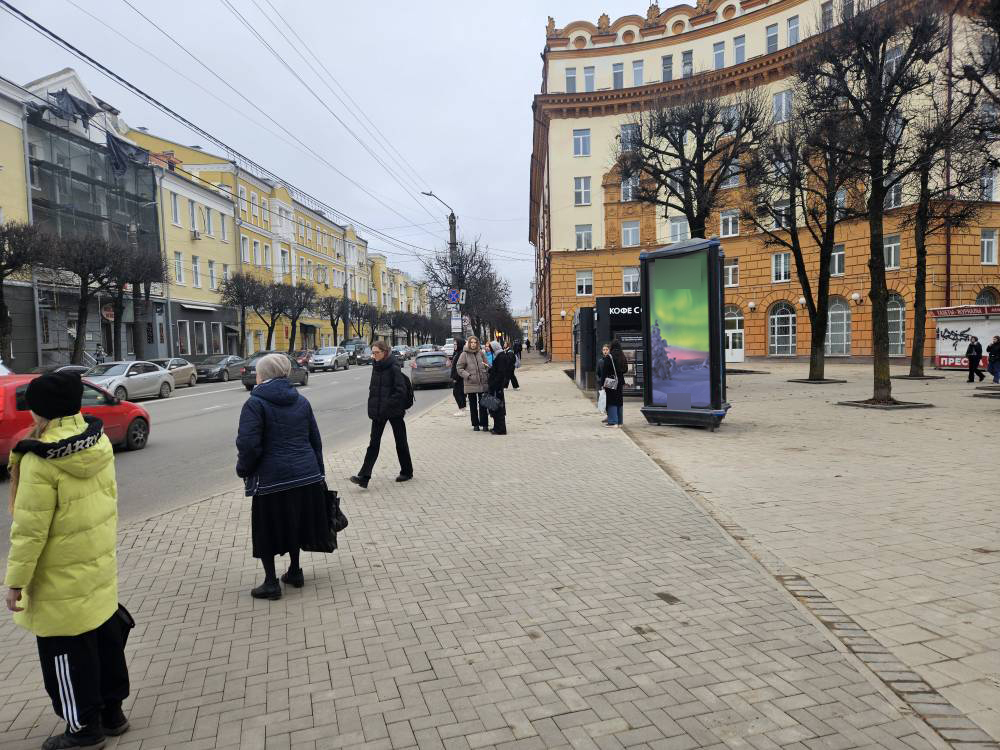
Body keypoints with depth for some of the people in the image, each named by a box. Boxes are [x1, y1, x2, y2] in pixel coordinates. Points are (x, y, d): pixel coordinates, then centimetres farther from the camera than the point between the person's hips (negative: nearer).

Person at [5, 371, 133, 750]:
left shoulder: (40, 460, -22)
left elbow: (30, 529, -19)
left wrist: (16, 580, -10)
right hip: (100, 565, 7)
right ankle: (112, 711, 33)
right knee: (105, 638, 18)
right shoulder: (99, 442, -1)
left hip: (63, 580, -7)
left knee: (67, 652, 9)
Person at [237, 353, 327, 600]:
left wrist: (243, 470, 1)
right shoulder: (301, 401, 9)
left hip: (272, 478, -6)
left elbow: (248, 444, -17)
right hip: (306, 476, 6)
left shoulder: (255, 403, -9)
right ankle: (295, 572, 32)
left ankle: (271, 582, 16)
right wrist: (318, 474, 20)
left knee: (267, 530, 10)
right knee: (295, 523, 21)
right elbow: (315, 440, 12)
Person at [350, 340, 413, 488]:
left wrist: (387, 404, -22)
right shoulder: (376, 367, 7)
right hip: (378, 412, 6)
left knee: (400, 442, 9)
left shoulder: (393, 368, -14)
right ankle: (364, 477, -5)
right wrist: (372, 406, 5)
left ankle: (407, 472, 26)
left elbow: (401, 390, -18)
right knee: (374, 443, 0)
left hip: (394, 411, -6)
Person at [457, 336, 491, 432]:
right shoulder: (464, 354, -2)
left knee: (483, 404, 2)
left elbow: (487, 366, 15)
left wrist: (486, 373, 0)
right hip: (470, 384, -2)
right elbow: (459, 368, -2)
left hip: (482, 383, 2)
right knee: (473, 405, 8)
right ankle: (475, 424, 17)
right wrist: (468, 375, -13)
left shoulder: (481, 353, 7)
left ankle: (484, 424, 8)